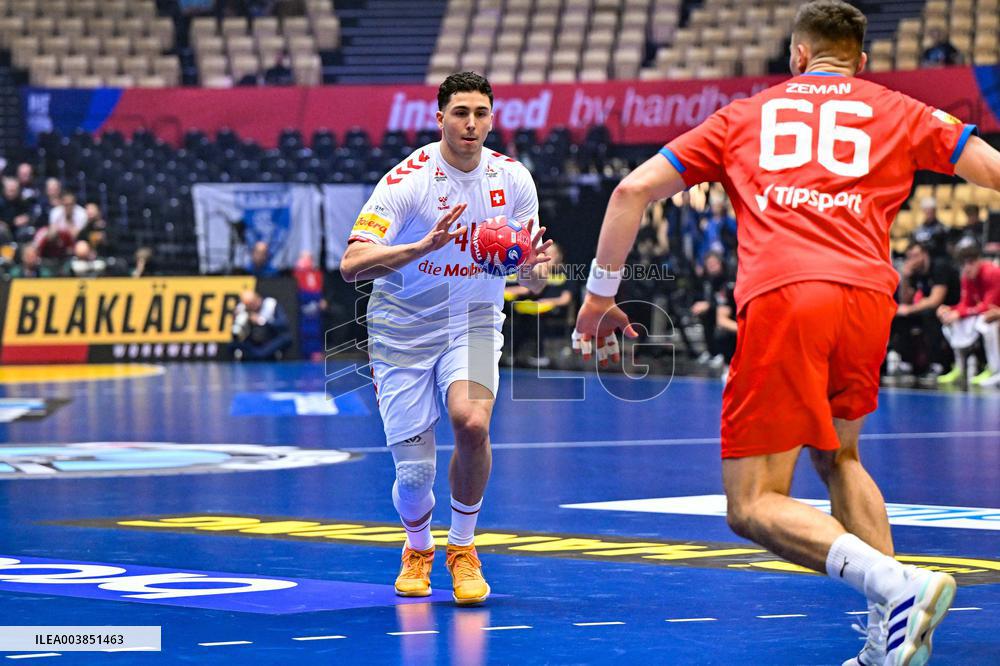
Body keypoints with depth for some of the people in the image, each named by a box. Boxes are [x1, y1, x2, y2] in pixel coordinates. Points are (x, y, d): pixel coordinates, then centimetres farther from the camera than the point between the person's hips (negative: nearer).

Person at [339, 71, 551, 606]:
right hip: (403, 332, -2)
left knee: (471, 422, -29)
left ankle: (463, 548, -5)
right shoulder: (407, 180, -17)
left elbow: (531, 281, 3)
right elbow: (351, 265, -26)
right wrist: (425, 245, -39)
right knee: (414, 473, -4)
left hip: (473, 325, 2)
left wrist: (532, 268, -22)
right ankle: (417, 550, 33)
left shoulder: (513, 179, -4)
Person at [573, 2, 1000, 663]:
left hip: (779, 297, -2)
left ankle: (899, 586, -25)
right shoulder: (899, 112, 24)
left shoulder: (744, 115, 25)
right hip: (868, 294, 2)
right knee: (837, 455, 26)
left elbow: (633, 190, 21)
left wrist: (600, 295, 28)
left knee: (754, 506, 0)